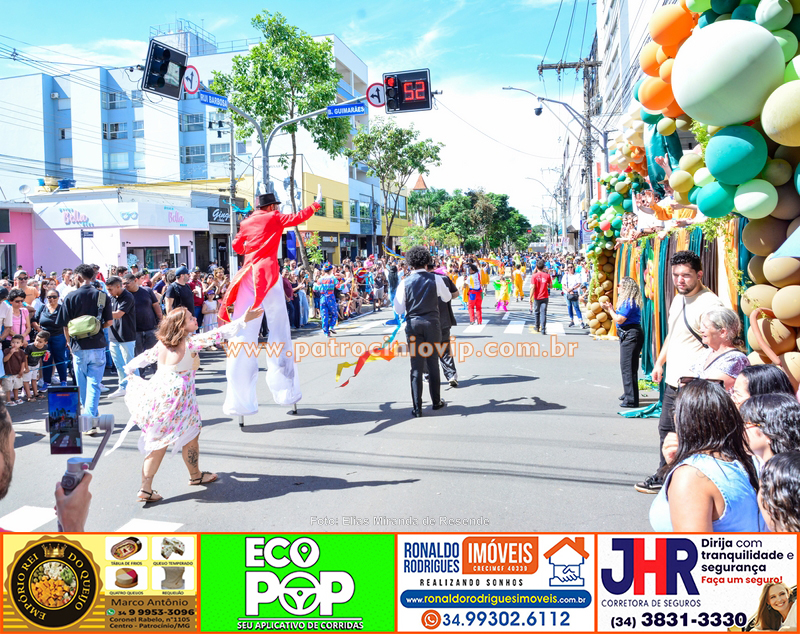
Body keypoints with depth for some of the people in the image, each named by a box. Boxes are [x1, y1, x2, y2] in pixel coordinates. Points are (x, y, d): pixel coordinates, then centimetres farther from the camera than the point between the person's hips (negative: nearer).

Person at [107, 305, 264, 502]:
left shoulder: (162, 343, 6)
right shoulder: (191, 343, -14)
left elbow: (144, 357, 18)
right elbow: (218, 334, -18)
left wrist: (129, 369, 37)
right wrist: (244, 320, -16)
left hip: (156, 395, 6)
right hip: (177, 398, -6)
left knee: (159, 442, 14)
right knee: (191, 436, 17)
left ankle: (146, 488, 12)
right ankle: (195, 476, 36)